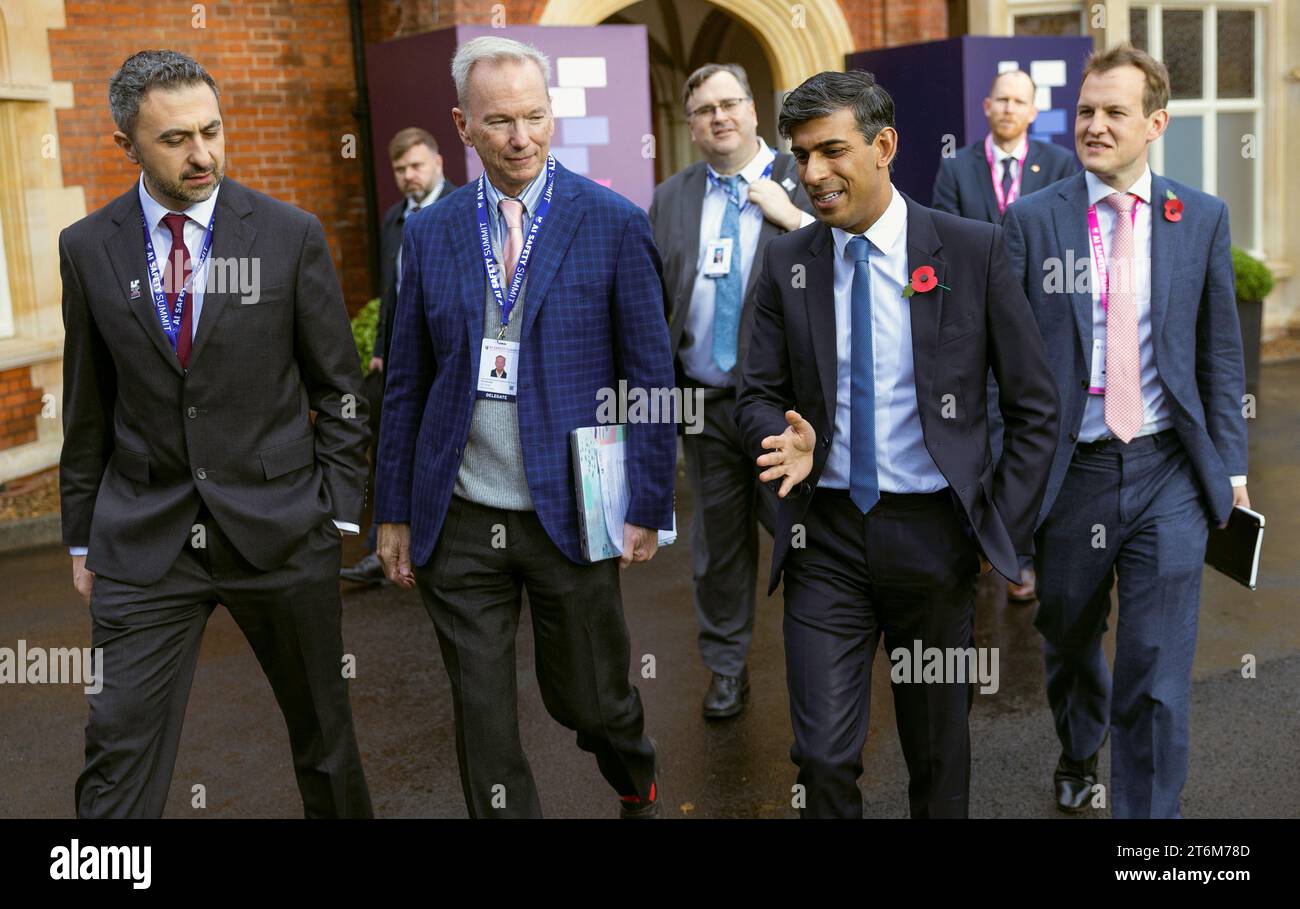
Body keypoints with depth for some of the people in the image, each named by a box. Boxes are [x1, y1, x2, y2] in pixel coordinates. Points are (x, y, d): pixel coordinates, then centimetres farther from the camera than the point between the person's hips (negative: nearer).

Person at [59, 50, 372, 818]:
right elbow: (88, 407, 8)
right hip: (143, 543, 1)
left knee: (321, 723, 14)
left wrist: (339, 512, -2)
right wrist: (83, 536, 10)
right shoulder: (88, 248, 1)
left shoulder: (291, 235, -4)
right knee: (119, 757, -1)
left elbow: (339, 389, 1)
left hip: (280, 529, -1)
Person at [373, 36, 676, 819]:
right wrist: (395, 511, 8)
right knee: (483, 723, 9)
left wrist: (649, 505, -6)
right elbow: (407, 385, 9)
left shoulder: (615, 223, -4)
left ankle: (637, 783, 46)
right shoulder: (429, 234, 4)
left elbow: (651, 373, -3)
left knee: (589, 700, 13)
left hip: (570, 516, -2)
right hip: (458, 523, 2)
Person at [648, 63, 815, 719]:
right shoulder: (671, 199, 9)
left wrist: (793, 219, -20)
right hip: (705, 403, 4)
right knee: (718, 542, 13)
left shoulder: (805, 184, -2)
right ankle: (727, 667, 28)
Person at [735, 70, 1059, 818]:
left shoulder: (973, 250, -4)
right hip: (825, 535, 1)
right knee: (825, 756, -4)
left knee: (940, 754, 14)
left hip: (935, 533, -1)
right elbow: (758, 395, 7)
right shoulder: (787, 261, 2)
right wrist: (788, 442, -15)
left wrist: (1006, 529, -2)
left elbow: (1035, 404, 0)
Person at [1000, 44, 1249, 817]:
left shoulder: (1202, 218, 3)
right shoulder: (1032, 220, -1)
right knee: (1069, 642, 20)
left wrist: (1231, 466, 4)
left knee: (1159, 677, -2)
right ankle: (1078, 755, 50)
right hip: (1070, 472, 1)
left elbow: (1221, 353, 7)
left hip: (1168, 472, 0)